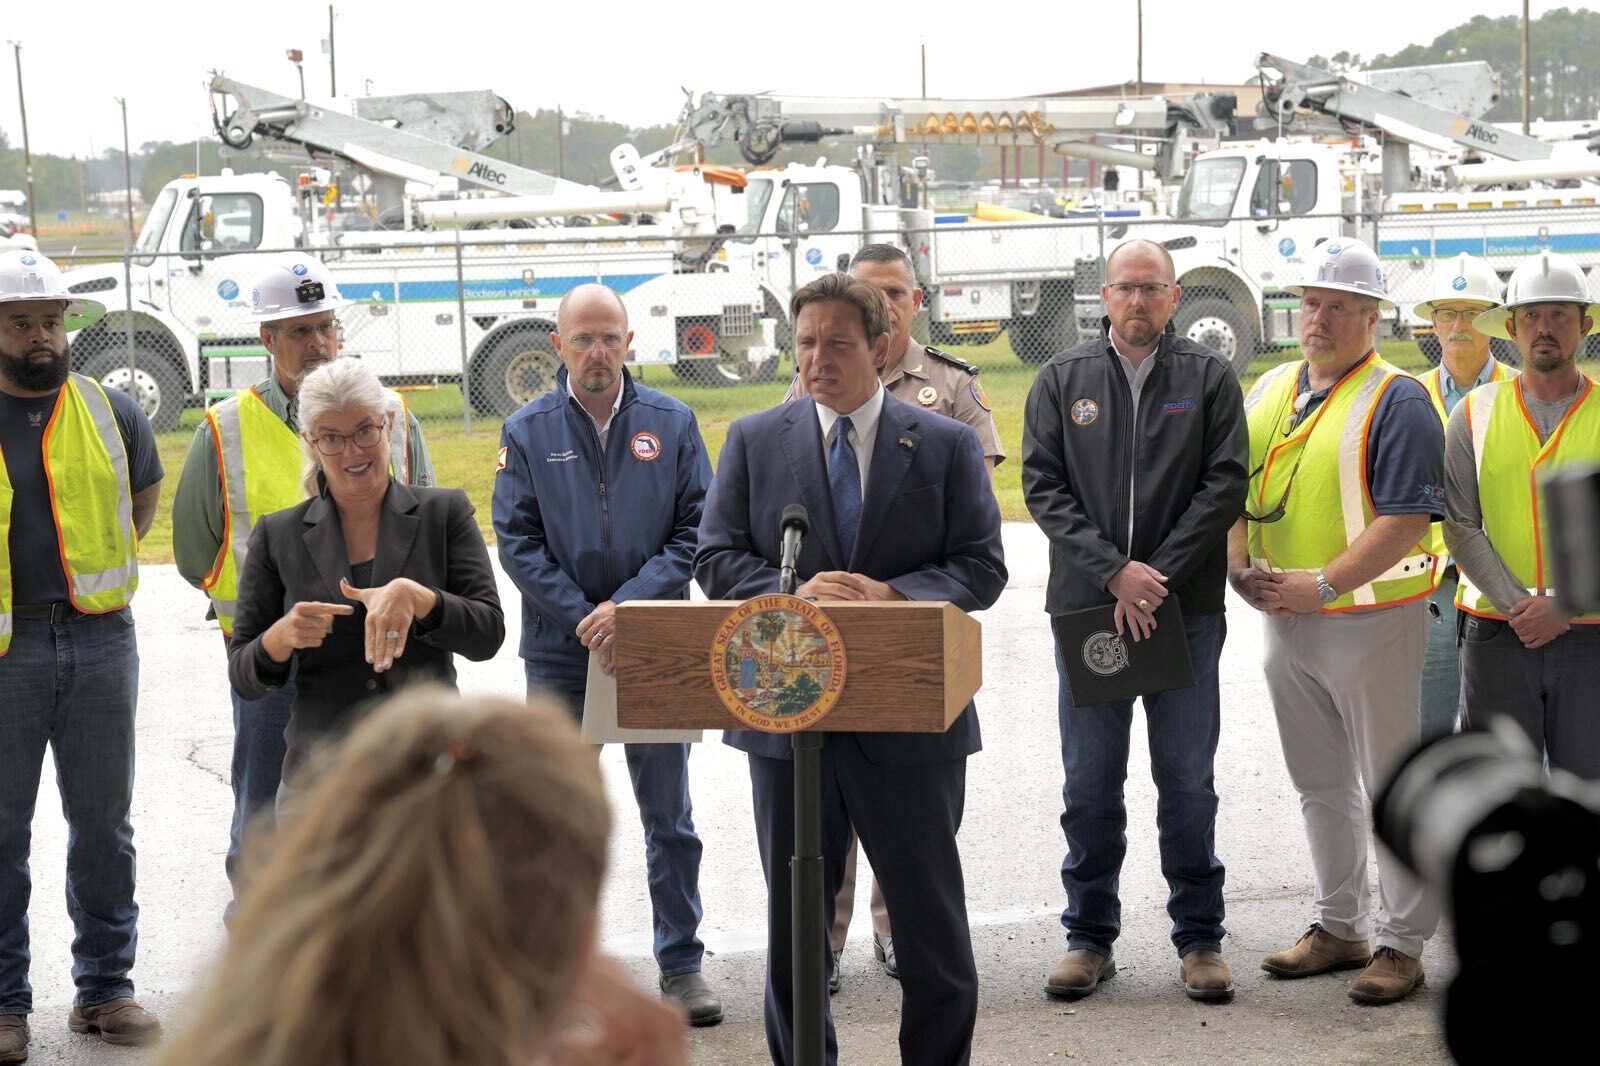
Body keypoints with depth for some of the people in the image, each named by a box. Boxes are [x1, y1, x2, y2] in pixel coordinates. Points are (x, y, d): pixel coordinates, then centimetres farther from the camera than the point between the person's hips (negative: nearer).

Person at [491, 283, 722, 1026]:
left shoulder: (671, 423, 1)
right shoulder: (527, 432, 1)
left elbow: (696, 529, -2)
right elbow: (518, 542, -3)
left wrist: (629, 607, -14)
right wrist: (583, 621, -12)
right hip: (559, 651, 0)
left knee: (669, 818, 6)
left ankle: (682, 964, 15)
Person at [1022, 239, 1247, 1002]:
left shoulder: (1208, 377, 5)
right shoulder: (1063, 379, 7)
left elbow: (1226, 483, -2)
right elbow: (1042, 485, 1)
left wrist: (1159, 575, -12)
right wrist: (1113, 572, -11)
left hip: (1186, 609, -1)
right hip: (1085, 606, 1)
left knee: (1188, 783, 4)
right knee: (1089, 787, 5)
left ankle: (1198, 938, 15)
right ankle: (1090, 937, 16)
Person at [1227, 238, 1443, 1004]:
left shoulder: (1396, 403, -11)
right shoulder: (1268, 391, 10)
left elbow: (1407, 519, -19)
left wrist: (1321, 584, -23)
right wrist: (1239, 567, -3)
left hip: (1370, 619, -7)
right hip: (1284, 620, 7)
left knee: (1391, 788, 2)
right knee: (1319, 784, 16)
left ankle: (1400, 943, 11)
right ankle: (1337, 928, 28)